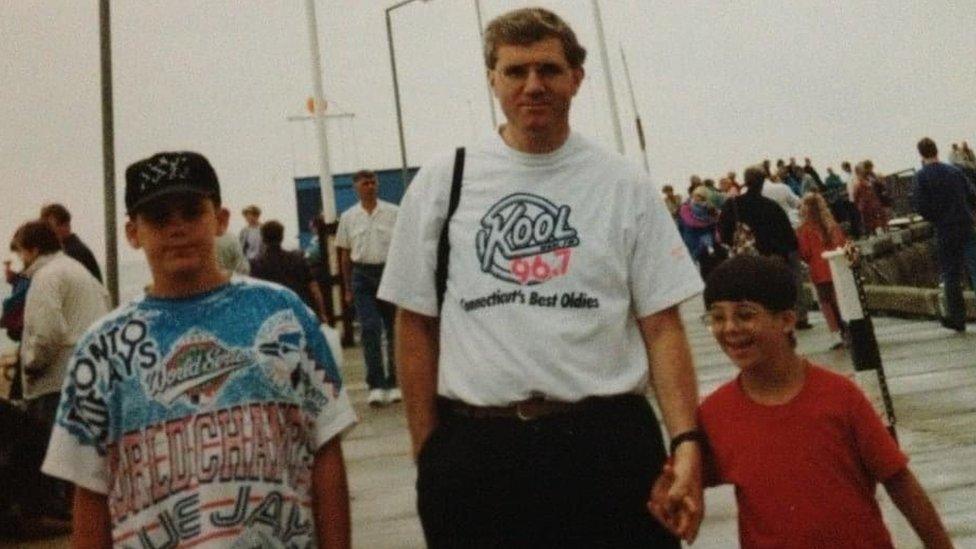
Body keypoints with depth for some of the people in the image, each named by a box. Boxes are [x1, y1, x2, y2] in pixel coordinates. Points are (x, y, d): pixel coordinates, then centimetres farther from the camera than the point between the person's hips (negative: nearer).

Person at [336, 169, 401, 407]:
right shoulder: (348, 217, 7)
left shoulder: (393, 213, 1)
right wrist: (348, 288, 9)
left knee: (394, 330, 6)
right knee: (369, 329, -8)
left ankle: (394, 383, 19)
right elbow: (345, 254, 10)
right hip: (362, 275, 0)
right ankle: (376, 385, -3)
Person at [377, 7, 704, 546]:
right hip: (475, 448, 1)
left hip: (606, 442, 0)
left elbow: (662, 325, 1)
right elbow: (416, 324, 4)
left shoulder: (624, 185, 2)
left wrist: (686, 441, -10)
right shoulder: (441, 181, 3)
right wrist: (428, 451, 1)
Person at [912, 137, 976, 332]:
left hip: (945, 230, -2)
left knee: (951, 275, 7)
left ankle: (957, 318, 14)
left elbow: (920, 206, -11)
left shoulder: (922, 176, -6)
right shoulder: (954, 171, 5)